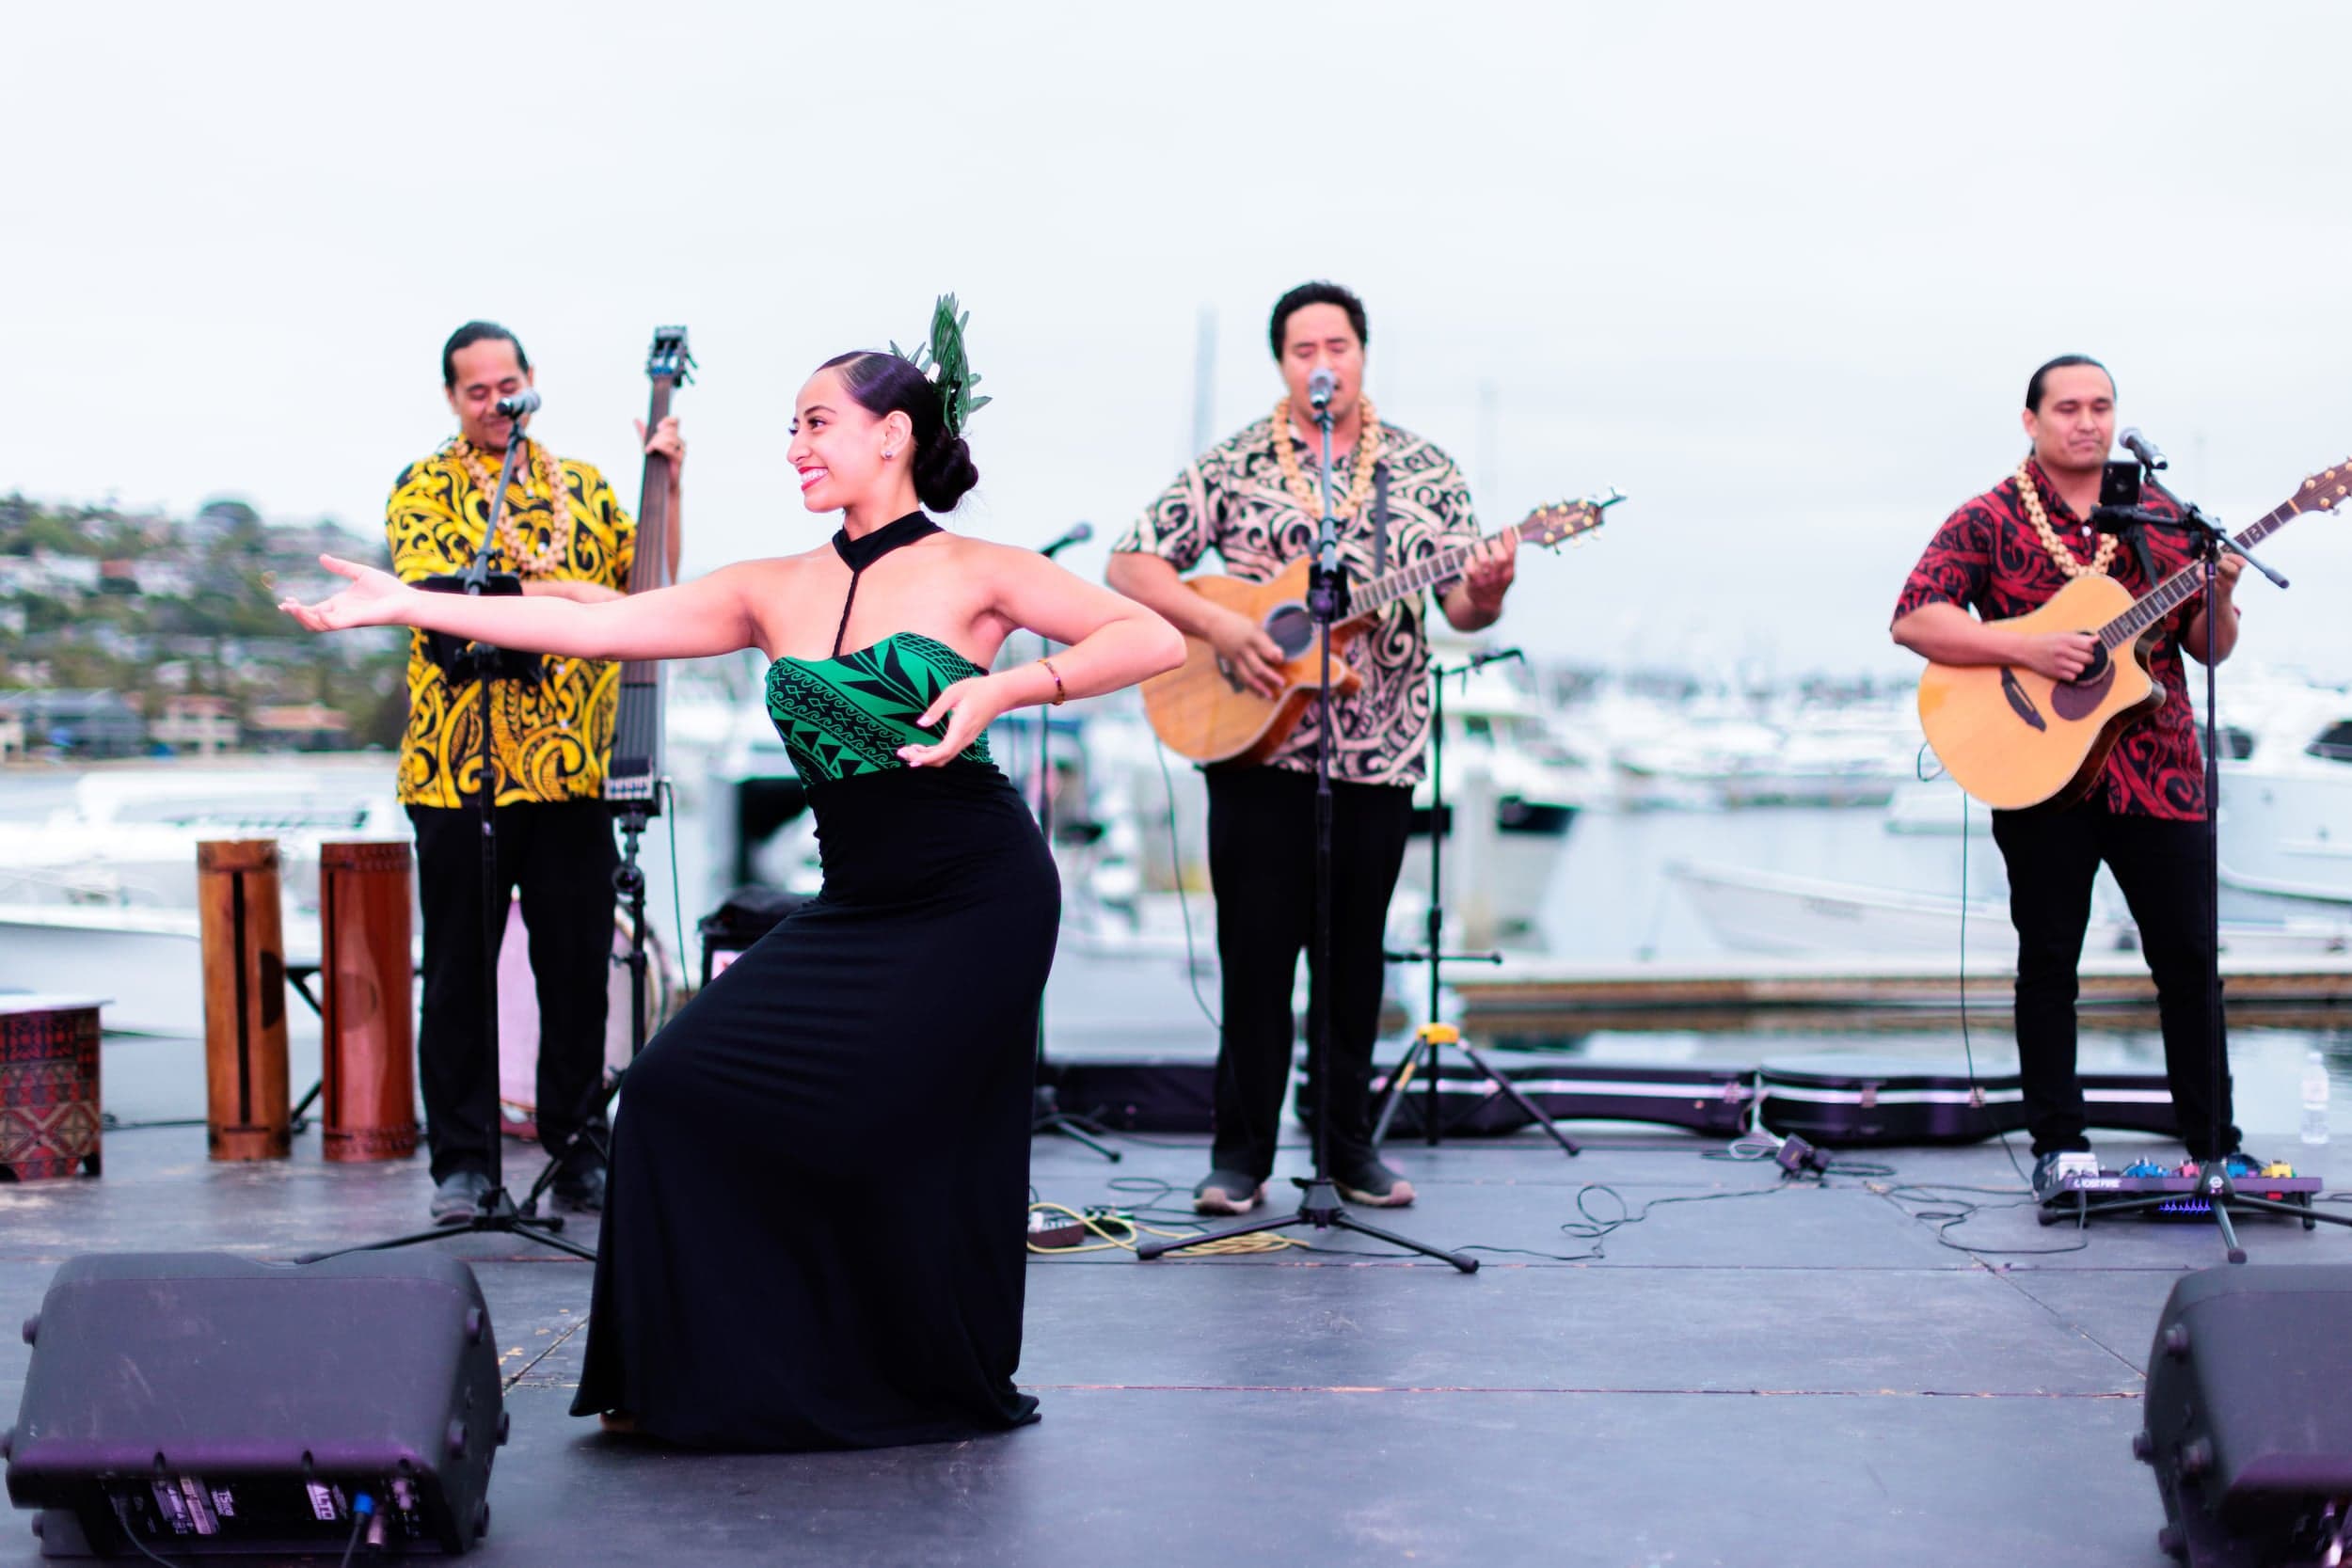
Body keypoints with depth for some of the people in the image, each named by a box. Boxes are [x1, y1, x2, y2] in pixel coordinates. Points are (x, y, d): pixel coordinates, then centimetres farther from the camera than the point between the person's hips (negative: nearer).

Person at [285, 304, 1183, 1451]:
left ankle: (945, 1389, 17)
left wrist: (1004, 687, -19)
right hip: (853, 906, 6)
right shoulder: (776, 592, 10)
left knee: (892, 1131, -6)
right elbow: (598, 626, 4)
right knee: (685, 1090, -3)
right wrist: (408, 605, 0)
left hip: (974, 898, -6)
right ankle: (708, 1373, 11)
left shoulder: (970, 573, -3)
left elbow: (1155, 639, -8)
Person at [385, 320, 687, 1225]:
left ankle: (578, 1151, 15)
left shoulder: (583, 487, 17)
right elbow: (432, 589, -12)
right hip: (461, 769, -3)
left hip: (575, 769, 3)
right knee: (460, 971, 2)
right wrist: (561, 591, -19)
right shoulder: (425, 488, 5)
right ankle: (462, 1162, 9)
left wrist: (670, 488, 2)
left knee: (579, 969, 5)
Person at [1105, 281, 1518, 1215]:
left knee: (1353, 953, 9)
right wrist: (1217, 625, -15)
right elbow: (1132, 564, -1)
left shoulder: (1424, 471, 5)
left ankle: (1348, 1144, 21)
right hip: (1254, 749, -2)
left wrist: (1484, 595, -21)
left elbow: (1460, 608, 3)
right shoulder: (1231, 467, 1)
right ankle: (1241, 1152, 8)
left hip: (1378, 753, 2)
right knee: (1255, 951, -1)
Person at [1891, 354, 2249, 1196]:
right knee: (2049, 960, 5)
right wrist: (2027, 648, -19)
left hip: (2155, 771, 3)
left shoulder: (2160, 516, 10)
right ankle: (2058, 1147, 14)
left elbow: (2209, 650, 11)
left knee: (2190, 958, 4)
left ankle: (2216, 1145, 15)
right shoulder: (1989, 519, 0)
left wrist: (2219, 600, -11)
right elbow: (1913, 621, -10)